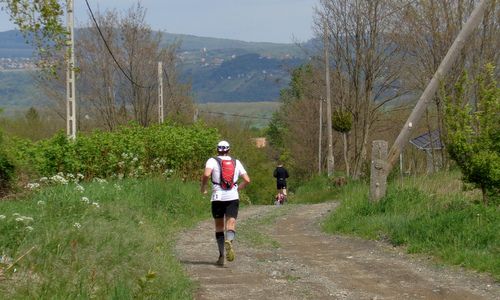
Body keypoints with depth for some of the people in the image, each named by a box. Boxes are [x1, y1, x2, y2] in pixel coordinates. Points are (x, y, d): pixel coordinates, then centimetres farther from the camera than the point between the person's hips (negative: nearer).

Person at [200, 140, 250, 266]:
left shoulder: (212, 161, 3)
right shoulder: (236, 162, 12)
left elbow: (206, 175, -16)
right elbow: (247, 180, 7)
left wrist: (203, 187, 0)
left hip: (218, 198, -1)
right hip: (233, 197, 1)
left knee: (219, 226, 12)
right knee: (231, 224, -7)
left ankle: (221, 256, 12)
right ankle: (229, 241, -41)